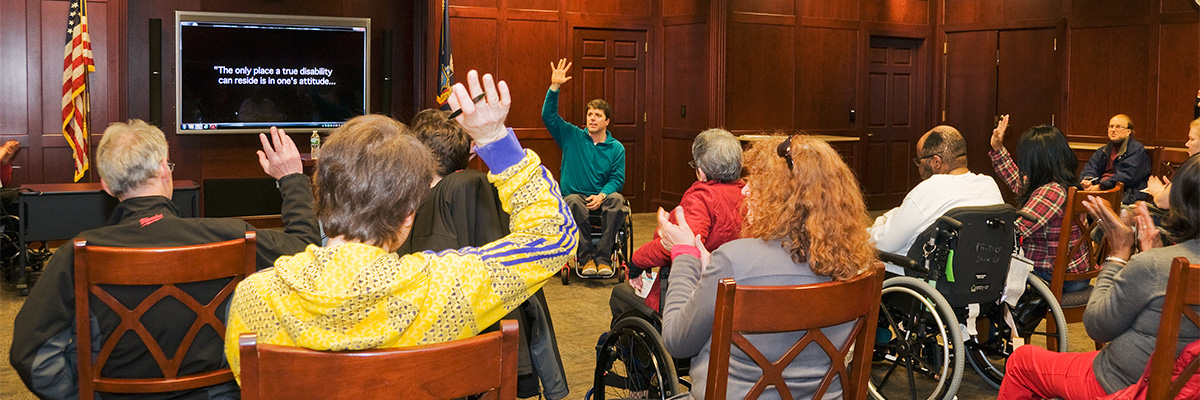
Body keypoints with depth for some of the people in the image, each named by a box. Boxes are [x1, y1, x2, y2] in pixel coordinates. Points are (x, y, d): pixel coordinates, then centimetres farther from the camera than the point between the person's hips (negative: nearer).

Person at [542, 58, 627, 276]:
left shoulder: (616, 148, 9)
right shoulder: (572, 137, 10)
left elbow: (617, 179, 3)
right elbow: (549, 116, 1)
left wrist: (602, 195, -17)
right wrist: (554, 87, -10)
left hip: (602, 197, 0)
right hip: (574, 195, 0)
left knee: (616, 200, -34)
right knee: (574, 203, -36)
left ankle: (603, 258, -30)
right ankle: (586, 258, -29)